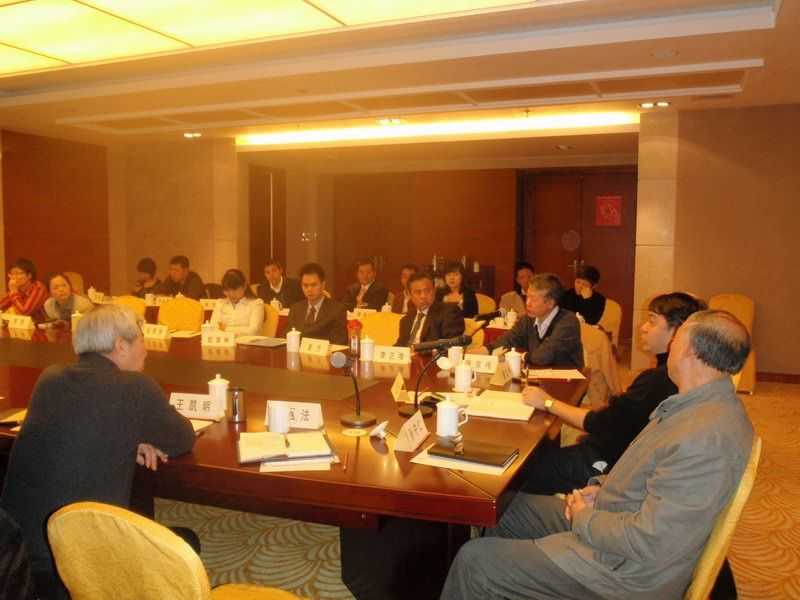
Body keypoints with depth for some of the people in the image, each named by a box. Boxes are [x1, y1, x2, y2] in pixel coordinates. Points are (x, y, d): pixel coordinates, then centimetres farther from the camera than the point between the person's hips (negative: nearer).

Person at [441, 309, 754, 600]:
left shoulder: (706, 437, -31)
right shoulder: (702, 403, 2)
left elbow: (646, 543, -29)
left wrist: (583, 517, -13)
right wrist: (602, 486, 1)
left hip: (623, 568, -10)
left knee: (473, 560, -8)